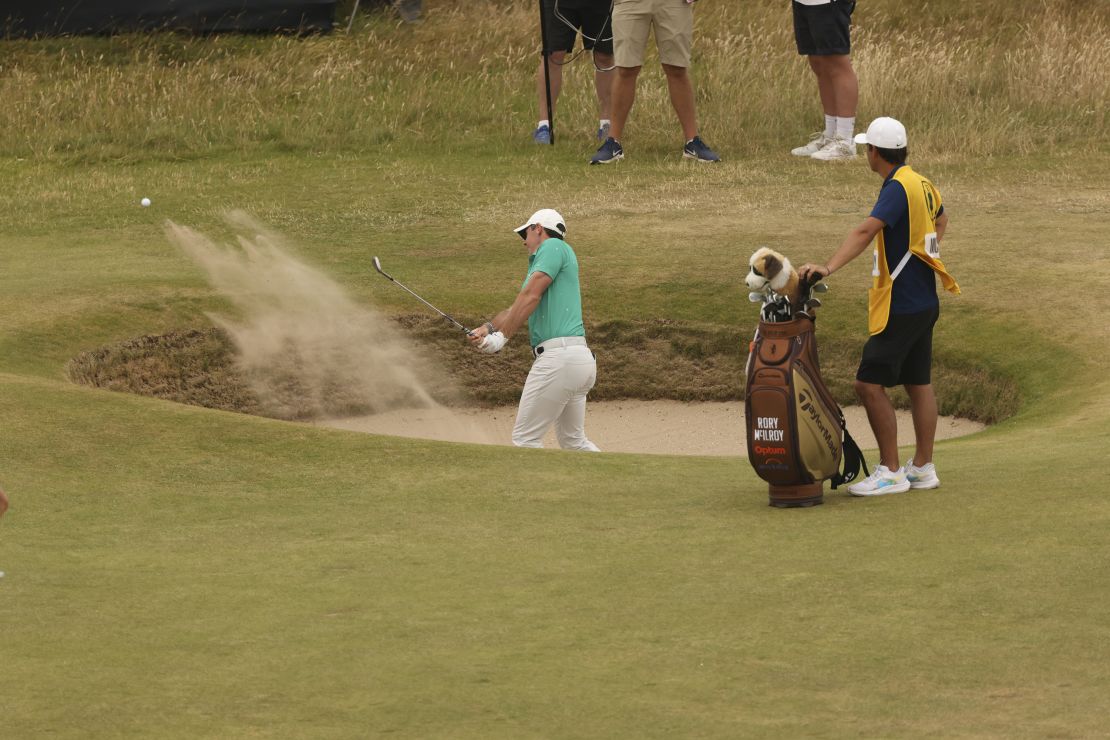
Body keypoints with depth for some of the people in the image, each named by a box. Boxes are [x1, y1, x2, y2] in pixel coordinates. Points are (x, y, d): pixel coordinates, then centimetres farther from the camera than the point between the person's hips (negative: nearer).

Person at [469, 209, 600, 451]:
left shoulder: (554, 247, -2)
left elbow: (530, 296, -12)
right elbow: (517, 309, 18)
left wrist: (502, 336, -11)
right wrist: (488, 328, 1)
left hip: (559, 356, -10)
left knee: (525, 439, -7)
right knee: (574, 442, 17)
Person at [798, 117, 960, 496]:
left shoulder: (898, 188, -19)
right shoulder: (922, 185, 11)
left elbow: (865, 231, -34)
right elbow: (941, 219, 34)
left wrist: (829, 267, -43)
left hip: (901, 306, -10)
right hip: (923, 302, 10)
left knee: (870, 383, -8)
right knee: (918, 384, 15)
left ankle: (890, 471, -6)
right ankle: (923, 466, 22)